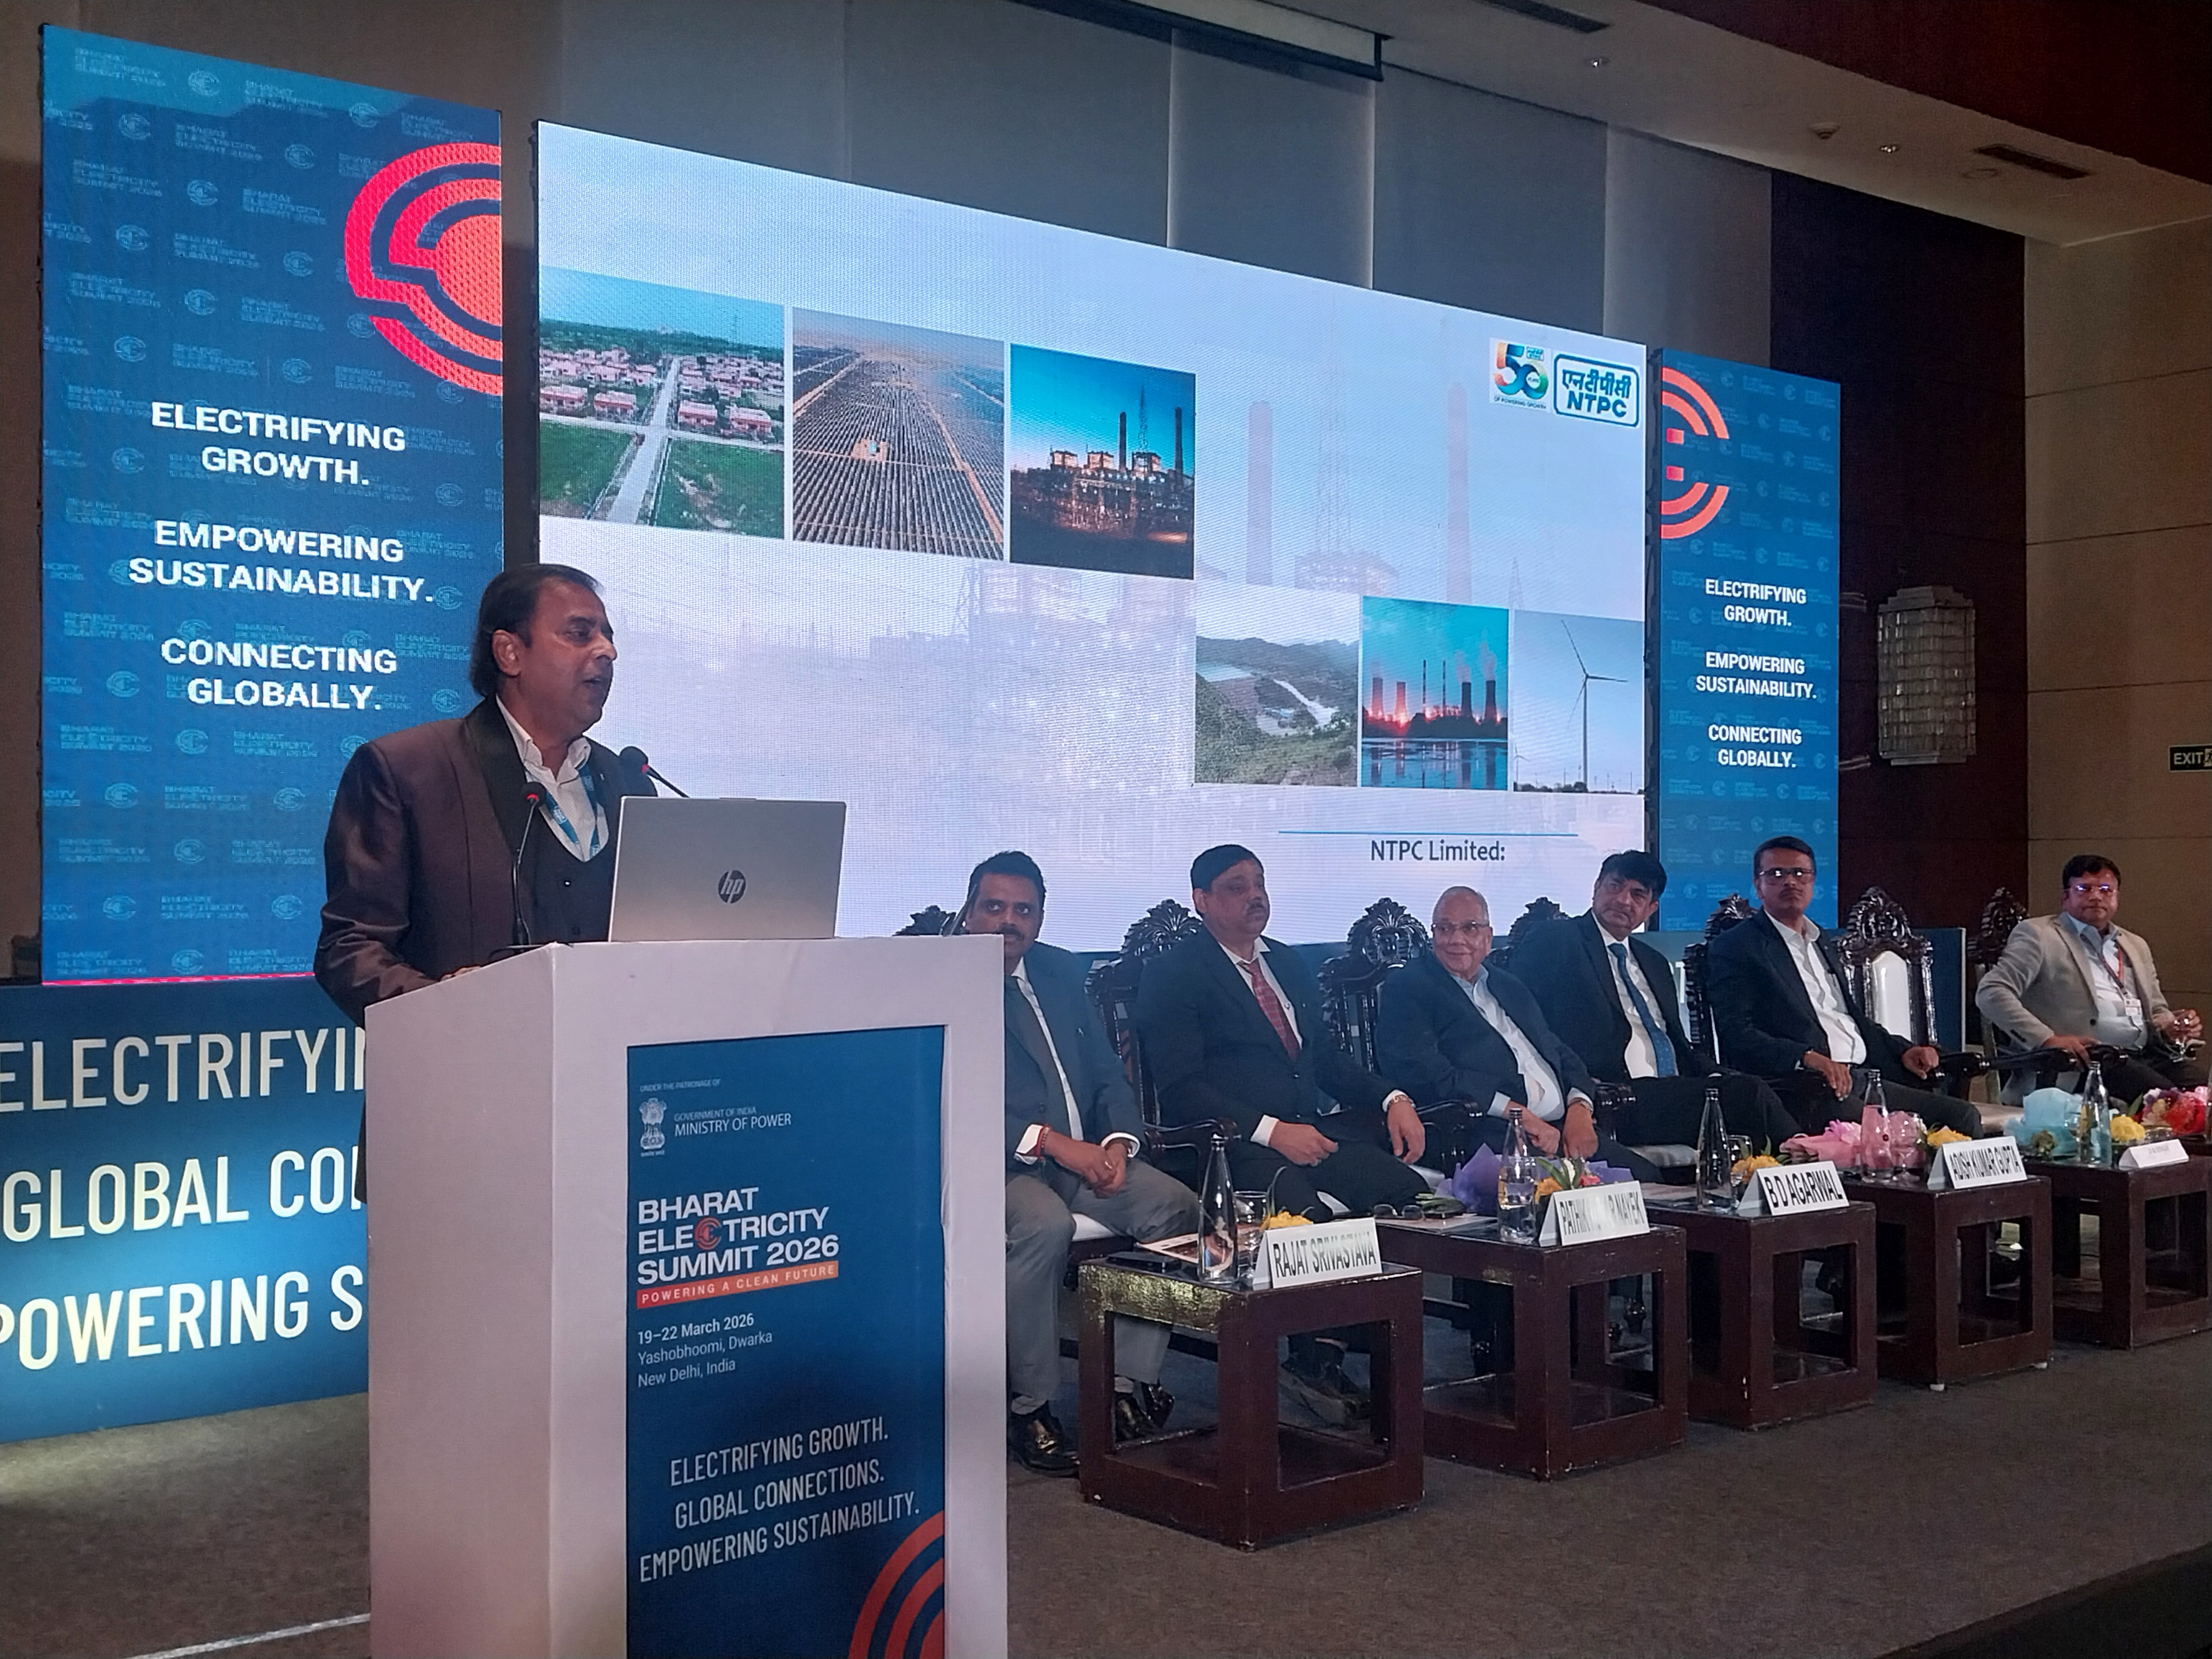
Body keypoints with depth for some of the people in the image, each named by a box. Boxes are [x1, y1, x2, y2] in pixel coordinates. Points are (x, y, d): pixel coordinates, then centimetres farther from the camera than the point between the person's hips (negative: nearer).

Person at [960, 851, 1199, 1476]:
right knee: (1044, 1224, -36)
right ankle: (1028, 1406, -19)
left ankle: (1129, 1383, -11)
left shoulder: (1060, 971, 17)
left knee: (1176, 1206, -18)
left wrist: (1117, 1143, -4)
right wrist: (1053, 1141, -21)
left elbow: (1109, 1075, 17)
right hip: (999, 1165, -6)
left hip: (1085, 1156, 6)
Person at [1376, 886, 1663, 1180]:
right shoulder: (1406, 988, 5)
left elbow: (1562, 1055, 24)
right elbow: (1427, 1073, -9)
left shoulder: (1510, 987, 27)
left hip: (1564, 1126, 7)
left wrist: (1579, 1109, 0)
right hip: (1493, 1136, -7)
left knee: (1643, 1175, -15)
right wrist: (1518, 1114, -13)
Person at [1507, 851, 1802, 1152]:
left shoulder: (1655, 964, 27)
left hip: (1672, 1093, 7)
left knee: (1744, 1087, -22)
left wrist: (1720, 1077, 2)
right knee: (1749, 1094, -23)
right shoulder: (1553, 942, 3)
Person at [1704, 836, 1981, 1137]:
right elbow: (1735, 1035, -12)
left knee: (1962, 1115, -9)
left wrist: (1902, 1051, 13)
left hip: (1864, 1077, 8)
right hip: (1804, 1087, -8)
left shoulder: (1823, 943, 27)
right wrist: (1807, 1058, -25)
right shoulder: (1734, 948, 0)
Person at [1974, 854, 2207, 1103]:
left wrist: (2170, 1028, 6)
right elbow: (1991, 993, -6)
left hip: (2148, 1054, 6)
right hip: (2088, 1058, -6)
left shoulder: (2136, 946, 26)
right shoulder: (2038, 935, 5)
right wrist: (2047, 1040, -18)